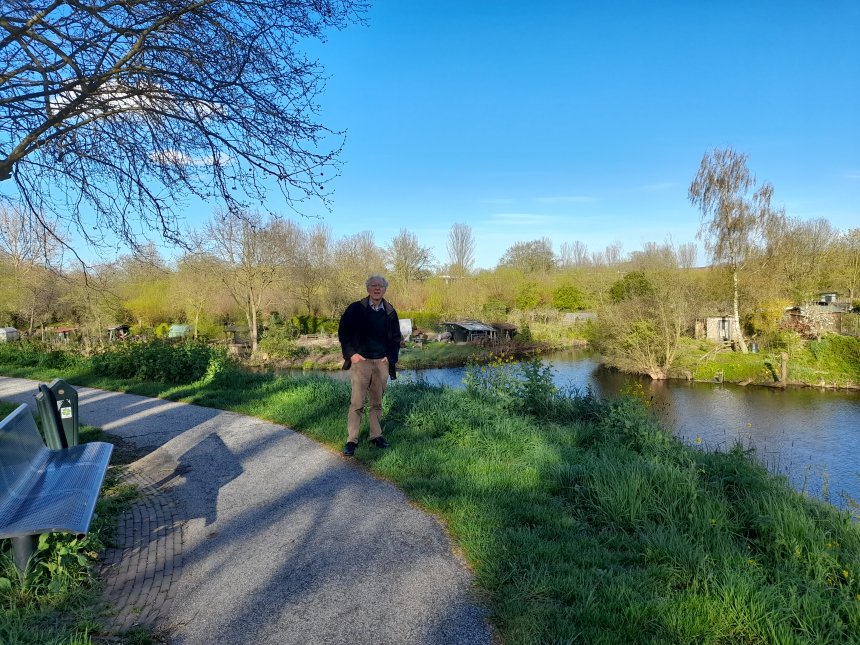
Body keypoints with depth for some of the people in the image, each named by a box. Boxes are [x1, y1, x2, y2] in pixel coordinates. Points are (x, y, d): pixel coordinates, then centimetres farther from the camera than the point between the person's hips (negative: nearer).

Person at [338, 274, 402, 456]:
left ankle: (376, 436, 22)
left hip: (382, 362, 3)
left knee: (377, 402, 11)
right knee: (357, 402, -6)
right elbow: (343, 331, 2)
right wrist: (351, 354, -7)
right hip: (360, 361, -3)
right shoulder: (355, 308, -2)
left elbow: (396, 338, 15)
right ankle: (351, 440, 1)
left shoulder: (390, 312, 7)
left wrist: (391, 357, 3)